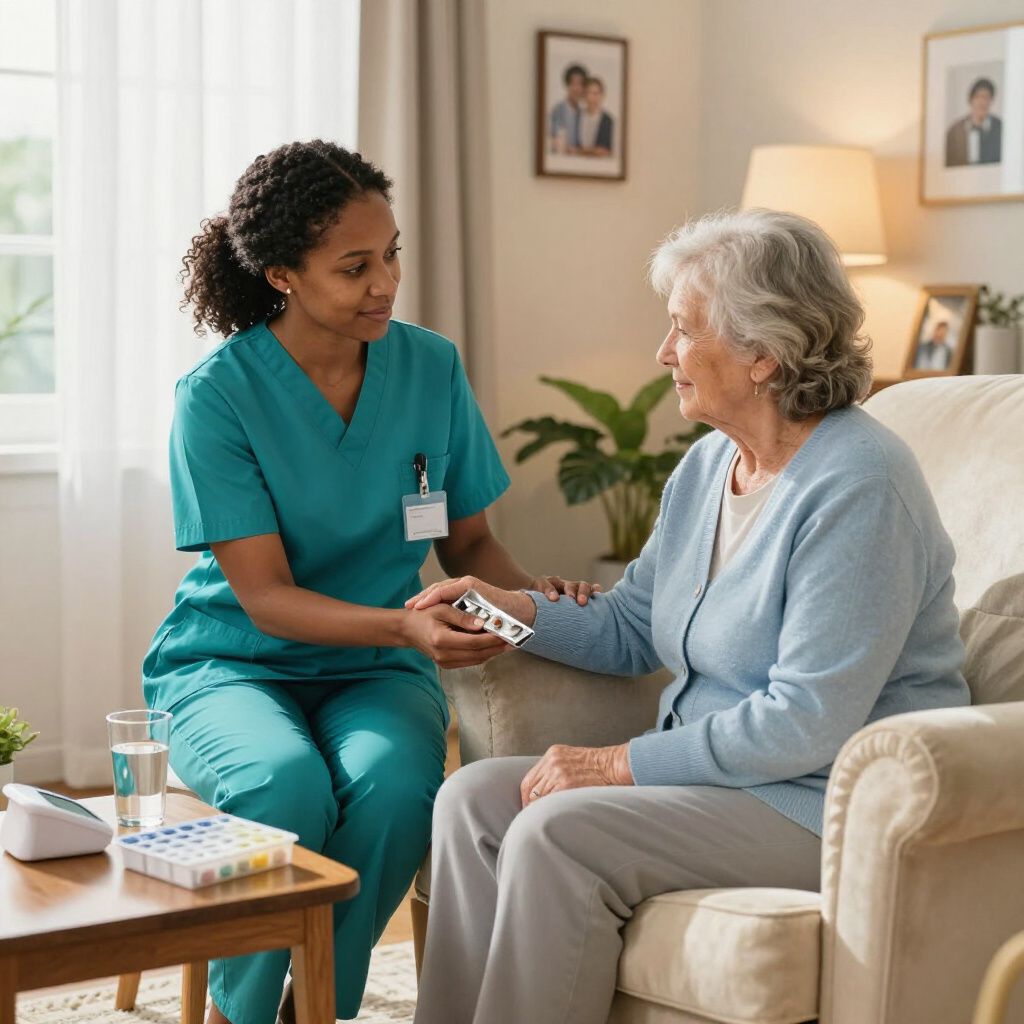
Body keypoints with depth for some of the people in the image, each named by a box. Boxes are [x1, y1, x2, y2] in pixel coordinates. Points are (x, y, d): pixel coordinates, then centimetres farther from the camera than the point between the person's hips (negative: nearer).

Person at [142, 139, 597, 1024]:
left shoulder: (430, 367, 0)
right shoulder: (218, 395, -12)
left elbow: (468, 539, 10)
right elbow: (266, 596, -16)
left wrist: (529, 591, -13)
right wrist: (404, 624, -33)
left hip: (373, 673, 2)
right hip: (231, 662, -2)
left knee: (395, 785, -31)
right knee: (286, 783, -34)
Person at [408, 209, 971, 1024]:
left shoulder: (857, 486, -20)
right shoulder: (708, 466, 10)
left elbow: (808, 723, -24)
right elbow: (630, 631, 19)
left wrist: (625, 762, -19)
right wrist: (511, 607, 1)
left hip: (829, 799, -9)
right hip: (715, 772, 9)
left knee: (555, 833, -26)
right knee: (473, 797, -6)